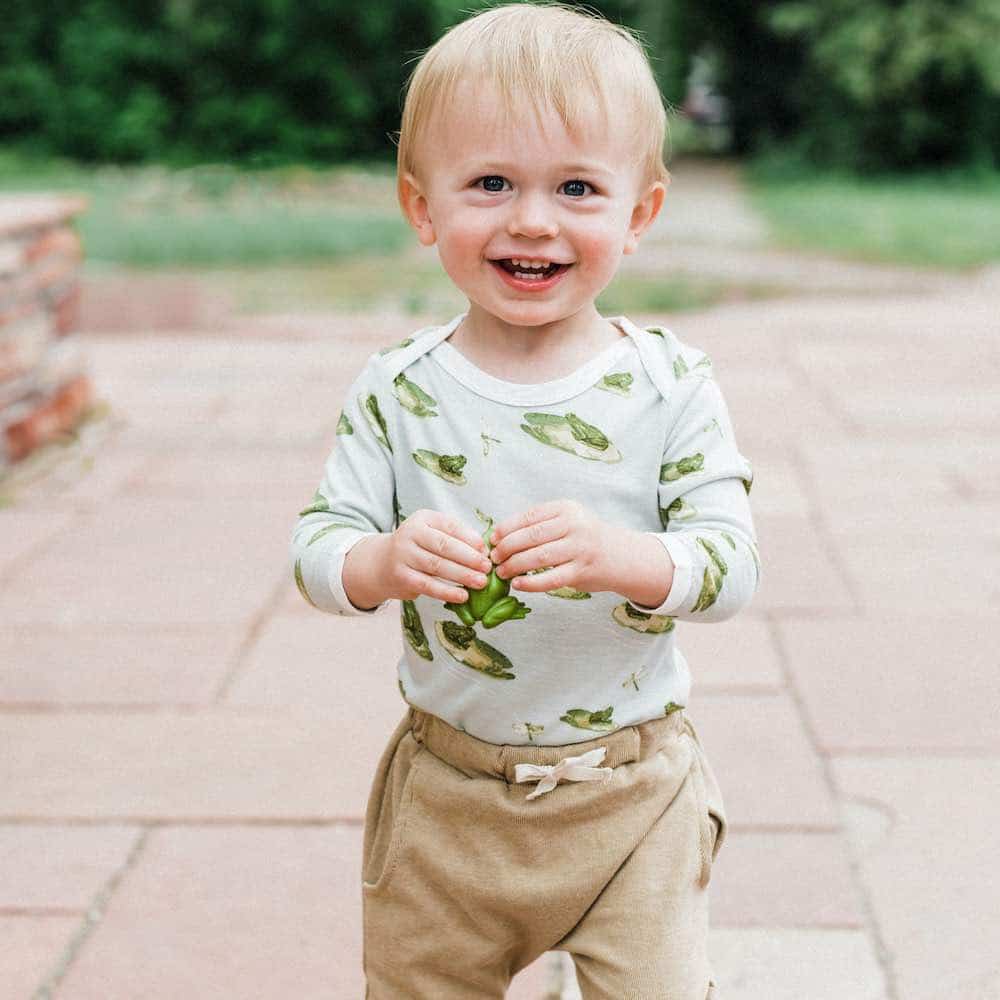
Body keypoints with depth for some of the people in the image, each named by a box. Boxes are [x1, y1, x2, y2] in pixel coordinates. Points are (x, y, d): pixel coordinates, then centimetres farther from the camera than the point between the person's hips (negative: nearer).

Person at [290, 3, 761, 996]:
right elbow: (313, 547, -8)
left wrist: (622, 556, -35)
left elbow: (733, 565, -15)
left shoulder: (669, 384, -10)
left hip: (631, 789, -1)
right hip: (446, 793, 2)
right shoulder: (399, 389, -8)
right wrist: (382, 563, -30)